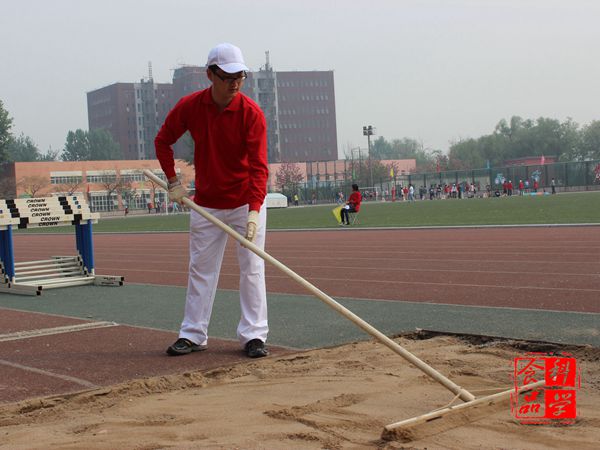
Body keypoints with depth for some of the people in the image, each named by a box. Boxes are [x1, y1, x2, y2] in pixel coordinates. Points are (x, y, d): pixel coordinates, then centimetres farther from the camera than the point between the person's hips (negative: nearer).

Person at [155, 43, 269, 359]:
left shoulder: (251, 113, -18)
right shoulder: (189, 106, -9)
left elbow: (258, 167, -23)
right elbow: (162, 141, 7)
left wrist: (254, 210, -34)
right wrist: (173, 181, -1)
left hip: (246, 202, -3)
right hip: (206, 203, 3)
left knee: (252, 269, 0)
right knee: (200, 270, 9)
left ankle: (253, 335, 8)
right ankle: (193, 335, 18)